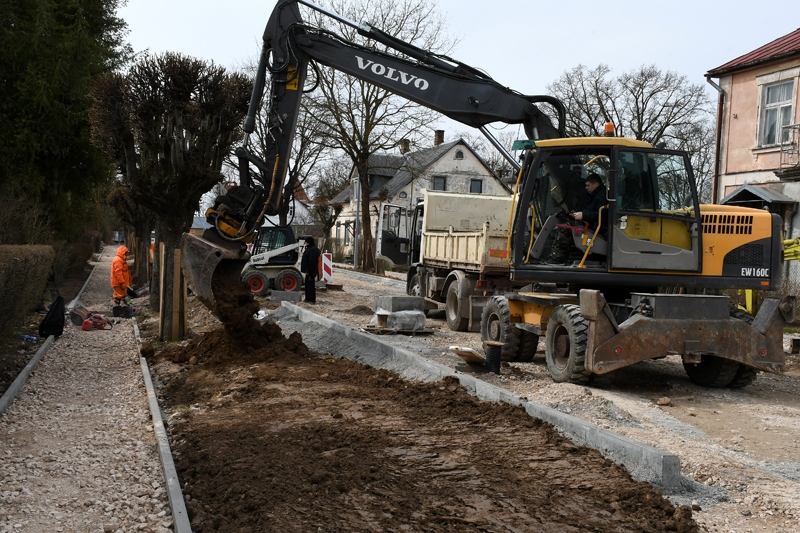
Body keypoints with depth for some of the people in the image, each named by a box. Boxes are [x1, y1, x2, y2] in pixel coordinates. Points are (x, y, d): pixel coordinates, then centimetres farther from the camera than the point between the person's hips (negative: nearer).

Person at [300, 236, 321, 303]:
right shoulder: (310, 248, 17)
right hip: (309, 270, 11)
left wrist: (307, 270, -24)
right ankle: (308, 298, 24)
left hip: (311, 271, -11)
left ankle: (312, 300, -5)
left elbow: (311, 261, -25)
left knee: (311, 285, -8)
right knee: (307, 284, 16)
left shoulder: (313, 250, -19)